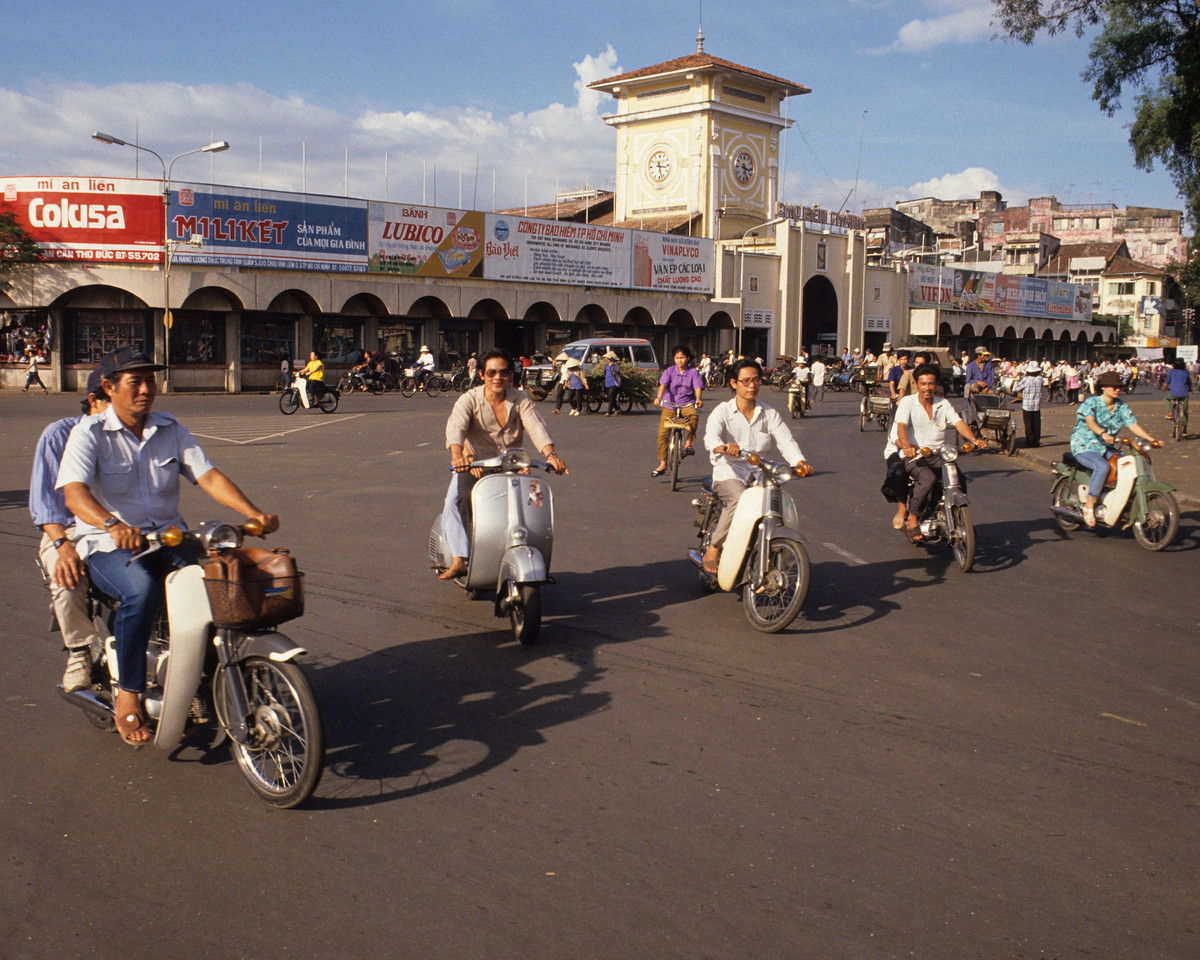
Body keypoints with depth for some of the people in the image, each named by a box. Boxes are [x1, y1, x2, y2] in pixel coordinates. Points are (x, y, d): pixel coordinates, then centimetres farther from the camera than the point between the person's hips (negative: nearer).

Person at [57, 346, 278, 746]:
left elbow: (208, 476, -1)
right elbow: (74, 492, -21)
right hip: (108, 546, -4)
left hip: (168, 538, 4)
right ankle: (127, 696, -20)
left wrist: (254, 513, -19)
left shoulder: (171, 430, 10)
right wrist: (113, 526, -42)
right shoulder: (90, 433, -4)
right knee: (140, 591, -36)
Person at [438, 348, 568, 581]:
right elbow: (456, 426, -21)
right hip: (474, 466, -2)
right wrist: (457, 454, -44)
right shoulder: (469, 400, -3)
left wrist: (550, 454, -34)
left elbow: (536, 427, -13)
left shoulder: (520, 400, 3)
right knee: (454, 500, -27)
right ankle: (459, 560, -32)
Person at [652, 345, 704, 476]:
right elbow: (663, 385, -12)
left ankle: (688, 443, -21)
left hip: (687, 404, -1)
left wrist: (698, 399, -34)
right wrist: (659, 397, -31)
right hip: (669, 405, 2)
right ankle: (663, 464, 6)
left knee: (694, 415, -37)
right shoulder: (669, 371, 2)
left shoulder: (693, 372, 0)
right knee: (663, 434, -5)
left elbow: (698, 387, -12)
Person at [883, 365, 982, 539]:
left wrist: (973, 439, -21)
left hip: (937, 455, 5)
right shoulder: (907, 402, -2)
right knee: (928, 478, -32)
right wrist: (907, 445, -38)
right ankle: (911, 518, -18)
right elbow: (901, 426, -17)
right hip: (913, 454, -4)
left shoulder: (944, 404, 12)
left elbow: (958, 423, -2)